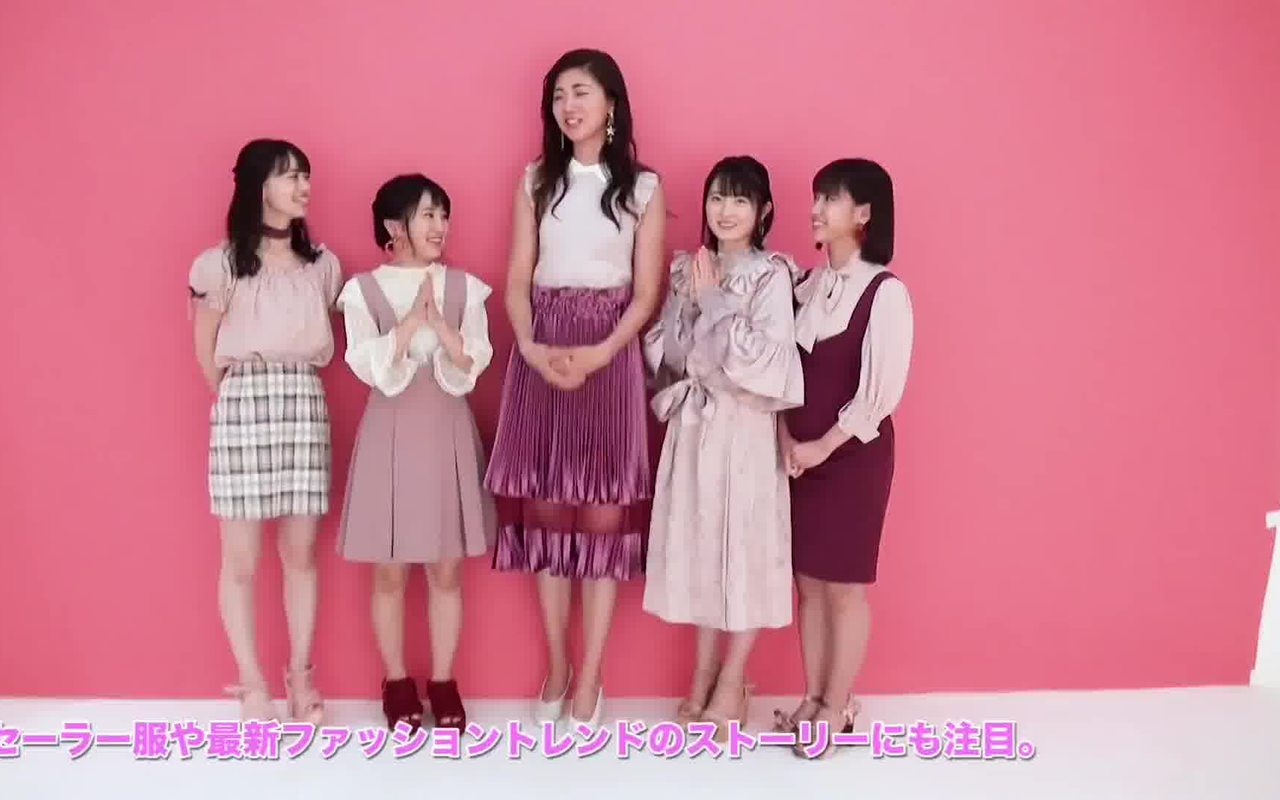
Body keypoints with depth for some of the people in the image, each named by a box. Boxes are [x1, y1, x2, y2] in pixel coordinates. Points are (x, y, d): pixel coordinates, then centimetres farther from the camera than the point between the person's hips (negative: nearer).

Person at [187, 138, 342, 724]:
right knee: (241, 560, 1)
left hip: (306, 407, 3)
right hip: (241, 408, -3)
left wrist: (292, 390, 5)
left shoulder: (322, 265, 11)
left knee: (300, 552, 7)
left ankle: (300, 677, 19)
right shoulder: (221, 265, -1)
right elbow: (206, 354, 4)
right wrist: (239, 400, 7)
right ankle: (253, 687, 13)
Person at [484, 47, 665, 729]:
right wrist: (531, 347, -12)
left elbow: (646, 292, -1)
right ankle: (556, 667, 19)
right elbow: (517, 281, 6)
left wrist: (598, 354, -15)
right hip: (541, 350, 2)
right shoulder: (536, 180, 10)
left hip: (610, 353, -2)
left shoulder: (643, 186, 4)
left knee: (604, 511, -2)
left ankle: (590, 676, 11)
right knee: (546, 506, 4)